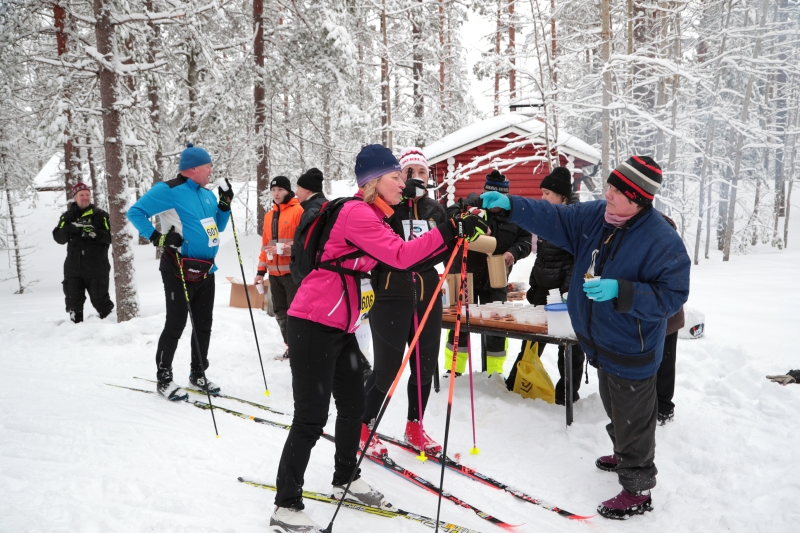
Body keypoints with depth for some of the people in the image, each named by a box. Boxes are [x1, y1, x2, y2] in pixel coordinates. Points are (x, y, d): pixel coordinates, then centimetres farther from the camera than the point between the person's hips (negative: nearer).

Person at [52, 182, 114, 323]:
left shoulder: (101, 215, 2)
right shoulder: (67, 217, 10)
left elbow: (111, 236, -6)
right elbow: (58, 237, -1)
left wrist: (96, 233, -25)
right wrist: (71, 228, -20)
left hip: (97, 268, -3)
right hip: (73, 268, 4)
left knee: (100, 300, 0)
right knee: (73, 301, 10)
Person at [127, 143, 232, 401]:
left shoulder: (207, 194, 14)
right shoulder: (169, 190, -10)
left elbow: (217, 227, 21)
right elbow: (135, 212, -9)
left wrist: (225, 206, 6)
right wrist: (157, 237, -17)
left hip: (206, 271, 8)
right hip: (180, 271, -8)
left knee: (203, 325, 13)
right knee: (176, 324, -2)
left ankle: (198, 374, 27)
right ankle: (164, 379, 14)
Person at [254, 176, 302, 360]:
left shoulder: (298, 211, -5)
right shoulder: (269, 215, 17)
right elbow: (265, 244, 20)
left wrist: (284, 248, -21)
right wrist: (261, 270, 18)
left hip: (293, 271, -7)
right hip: (275, 273, 7)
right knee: (280, 312, 11)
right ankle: (291, 346, 21)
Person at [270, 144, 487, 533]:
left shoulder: (372, 215, 14)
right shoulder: (356, 213, -15)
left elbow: (402, 253, 10)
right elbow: (399, 256, -24)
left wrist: (455, 234, 1)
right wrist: (449, 231, -23)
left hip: (340, 326, 10)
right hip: (313, 325, -9)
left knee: (353, 406, 17)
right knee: (312, 417, -3)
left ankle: (345, 480, 37)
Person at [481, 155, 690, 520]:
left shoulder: (663, 241, -23)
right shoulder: (595, 216, -4)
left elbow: (671, 296, -23)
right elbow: (553, 218, -3)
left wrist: (620, 291, -34)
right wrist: (510, 204, -15)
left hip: (632, 352, -8)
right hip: (602, 343, 8)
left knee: (633, 421, 7)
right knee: (615, 411, 28)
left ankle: (638, 491, 26)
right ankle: (625, 457, 52)